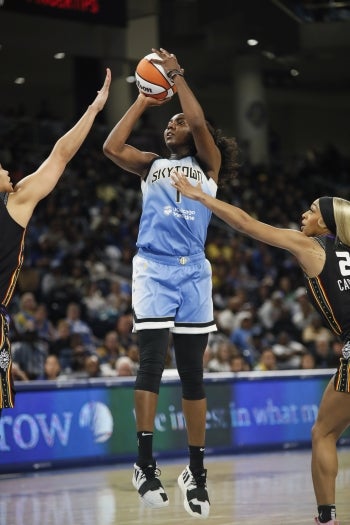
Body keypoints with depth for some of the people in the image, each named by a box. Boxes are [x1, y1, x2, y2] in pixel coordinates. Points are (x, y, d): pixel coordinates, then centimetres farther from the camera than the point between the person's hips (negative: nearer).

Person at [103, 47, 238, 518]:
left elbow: (200, 124, -5)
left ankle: (197, 473, 6)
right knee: (152, 359, -14)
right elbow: (112, 147, 1)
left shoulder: (207, 164, 12)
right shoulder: (152, 165, 18)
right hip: (153, 269, 0)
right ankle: (145, 462, -13)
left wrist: (177, 75, 3)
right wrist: (144, 100, 7)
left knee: (192, 372, 2)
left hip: (193, 272, 0)